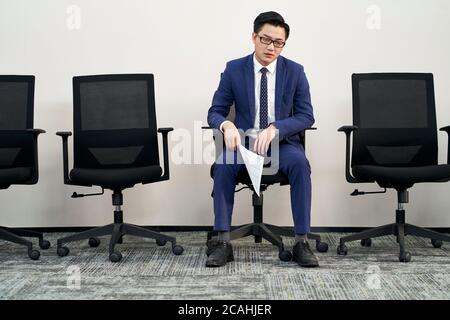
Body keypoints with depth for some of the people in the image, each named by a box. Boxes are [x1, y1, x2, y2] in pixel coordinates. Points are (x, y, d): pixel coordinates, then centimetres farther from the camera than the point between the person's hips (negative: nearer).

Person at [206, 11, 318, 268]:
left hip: (282, 142, 0)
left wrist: (274, 129, -23)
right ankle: (223, 242, -26)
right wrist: (227, 125, -26)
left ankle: (302, 242, -25)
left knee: (300, 163, -33)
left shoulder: (295, 71, -1)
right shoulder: (234, 69, -1)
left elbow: (306, 116, -4)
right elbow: (215, 112, -1)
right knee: (223, 163, -32)